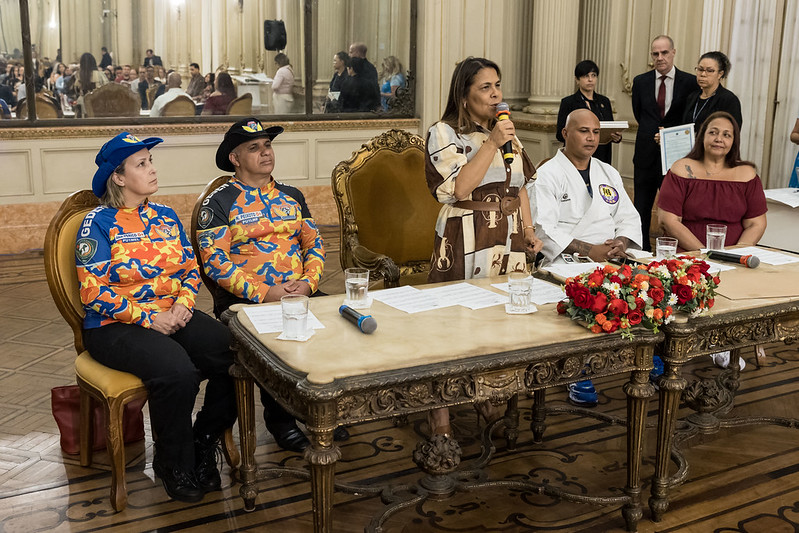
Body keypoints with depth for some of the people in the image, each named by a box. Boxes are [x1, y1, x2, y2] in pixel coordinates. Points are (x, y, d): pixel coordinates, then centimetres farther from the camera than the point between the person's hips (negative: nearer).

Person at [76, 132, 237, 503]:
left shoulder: (166, 216, 14)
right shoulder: (99, 223, -4)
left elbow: (191, 269, 15)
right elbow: (94, 292, -11)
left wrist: (182, 305, -5)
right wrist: (148, 319, -16)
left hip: (173, 315, 6)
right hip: (116, 326, -5)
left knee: (234, 354, -21)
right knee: (177, 372, -34)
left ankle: (204, 444, 1)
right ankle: (174, 464, -7)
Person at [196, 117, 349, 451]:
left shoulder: (292, 196, 19)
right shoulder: (220, 202, 2)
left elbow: (314, 244, 15)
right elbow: (214, 260, -8)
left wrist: (307, 282, -6)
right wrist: (263, 293, -17)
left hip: (299, 293, 4)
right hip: (245, 300, -4)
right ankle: (278, 417, -9)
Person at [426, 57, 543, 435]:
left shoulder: (508, 132, 16)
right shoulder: (444, 134, -4)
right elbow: (460, 188, -17)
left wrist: (528, 229, 8)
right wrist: (492, 143, -17)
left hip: (508, 241, 6)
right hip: (465, 241, -6)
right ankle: (440, 407, 4)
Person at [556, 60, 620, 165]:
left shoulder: (604, 101, 14)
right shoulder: (568, 102, 0)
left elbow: (612, 129, 17)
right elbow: (560, 134, -5)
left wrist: (617, 137, -5)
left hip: (602, 157, 4)